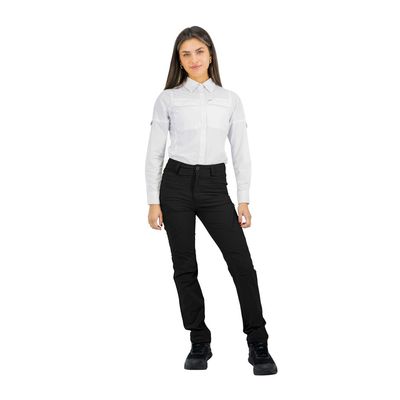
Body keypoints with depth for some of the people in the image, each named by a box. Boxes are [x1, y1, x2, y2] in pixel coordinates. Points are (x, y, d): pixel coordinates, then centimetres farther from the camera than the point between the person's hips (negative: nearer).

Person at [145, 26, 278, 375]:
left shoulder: (231, 100, 7)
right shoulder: (168, 99, 2)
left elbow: (241, 152, 6)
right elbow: (155, 153, 2)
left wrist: (244, 200, 0)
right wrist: (153, 202, -3)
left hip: (214, 187, 1)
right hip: (177, 185, -1)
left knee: (242, 263, -7)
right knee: (185, 267, 4)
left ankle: (258, 346, 3)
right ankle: (200, 343, 18)